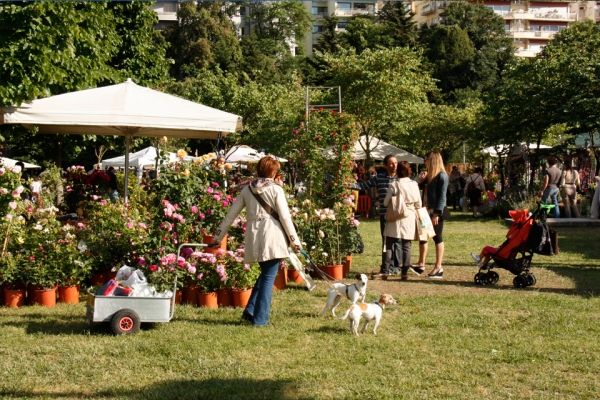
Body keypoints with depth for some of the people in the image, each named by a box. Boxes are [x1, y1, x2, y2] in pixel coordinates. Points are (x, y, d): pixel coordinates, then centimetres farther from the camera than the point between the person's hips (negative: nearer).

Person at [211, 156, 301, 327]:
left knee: (265, 273, 21)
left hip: (254, 238, 5)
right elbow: (285, 217, -5)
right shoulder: (275, 189, -2)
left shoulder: (247, 189, 10)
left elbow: (231, 214, 13)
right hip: (272, 237, -5)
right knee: (269, 277, 3)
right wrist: (294, 240, 3)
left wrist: (218, 236, 21)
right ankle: (260, 318, 3)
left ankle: (250, 311, 15)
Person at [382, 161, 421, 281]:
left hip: (396, 219, -2)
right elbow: (418, 204, 1)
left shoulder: (394, 185, -10)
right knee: (406, 246, 7)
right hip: (409, 219, 2)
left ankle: (387, 270, -2)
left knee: (390, 245, 5)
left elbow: (386, 203, -5)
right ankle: (405, 272, 6)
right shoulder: (414, 184, -3)